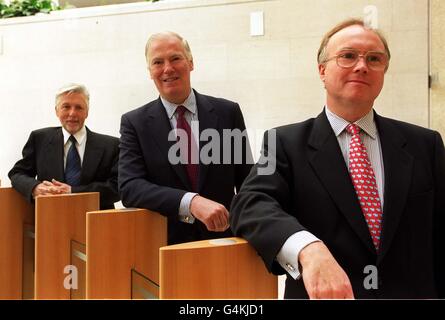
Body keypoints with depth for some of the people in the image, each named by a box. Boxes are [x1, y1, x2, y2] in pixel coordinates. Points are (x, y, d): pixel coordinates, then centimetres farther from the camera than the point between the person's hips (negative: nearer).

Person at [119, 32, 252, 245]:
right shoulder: (134, 123, 2)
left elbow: (247, 183, 8)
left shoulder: (228, 112, 4)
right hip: (165, 243, -1)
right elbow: (129, 187, -10)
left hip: (222, 237, 1)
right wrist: (191, 202, -23)